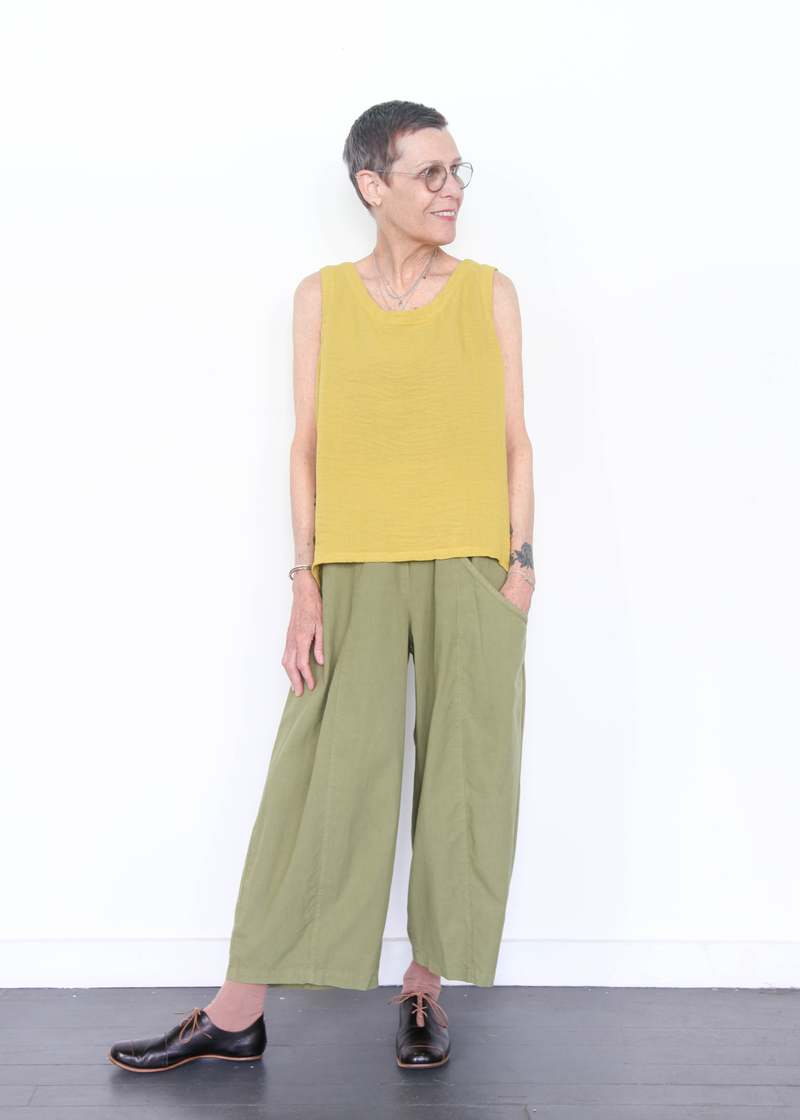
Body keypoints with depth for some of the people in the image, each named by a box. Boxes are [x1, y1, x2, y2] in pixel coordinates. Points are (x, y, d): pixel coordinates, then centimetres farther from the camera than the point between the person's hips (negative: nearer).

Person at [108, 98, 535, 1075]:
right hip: (355, 575, 0)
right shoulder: (323, 297, 6)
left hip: (469, 573, 1)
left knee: (459, 780, 4)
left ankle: (423, 987, 23)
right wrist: (306, 585, -4)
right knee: (320, 781, 0)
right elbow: (308, 447, 3)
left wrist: (521, 563, -3)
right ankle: (236, 1017, 10)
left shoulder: (489, 292, 6)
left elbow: (514, 440, 6)